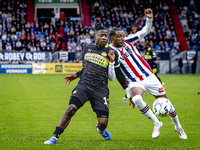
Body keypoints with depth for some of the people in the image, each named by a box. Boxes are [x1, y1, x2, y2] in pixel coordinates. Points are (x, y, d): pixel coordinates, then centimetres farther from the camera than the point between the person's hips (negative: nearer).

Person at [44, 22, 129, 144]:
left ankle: (100, 129, 33)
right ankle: (55, 137, -17)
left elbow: (112, 77, 3)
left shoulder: (111, 53, -1)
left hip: (100, 89, -2)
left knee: (103, 123, -8)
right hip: (84, 85, 2)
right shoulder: (88, 49, 10)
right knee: (72, 108, -24)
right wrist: (76, 75, 27)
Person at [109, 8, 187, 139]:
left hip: (149, 76, 3)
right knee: (137, 99, -35)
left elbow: (145, 31, -1)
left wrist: (149, 19, -15)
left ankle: (178, 126, 32)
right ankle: (157, 123, -16)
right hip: (134, 82, -3)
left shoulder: (128, 41, 1)